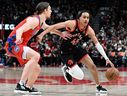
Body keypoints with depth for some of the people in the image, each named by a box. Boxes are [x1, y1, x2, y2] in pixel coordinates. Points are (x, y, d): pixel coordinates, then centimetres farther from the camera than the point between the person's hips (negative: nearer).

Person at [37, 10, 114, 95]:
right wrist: (42, 34, -34)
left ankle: (99, 87, 21)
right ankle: (67, 69, 19)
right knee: (80, 76, -14)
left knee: (93, 66, 1)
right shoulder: (72, 24, -27)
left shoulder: (89, 30, -12)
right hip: (66, 50, -6)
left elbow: (97, 44, -8)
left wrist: (106, 58, -12)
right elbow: (55, 26, -27)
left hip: (76, 48, 6)